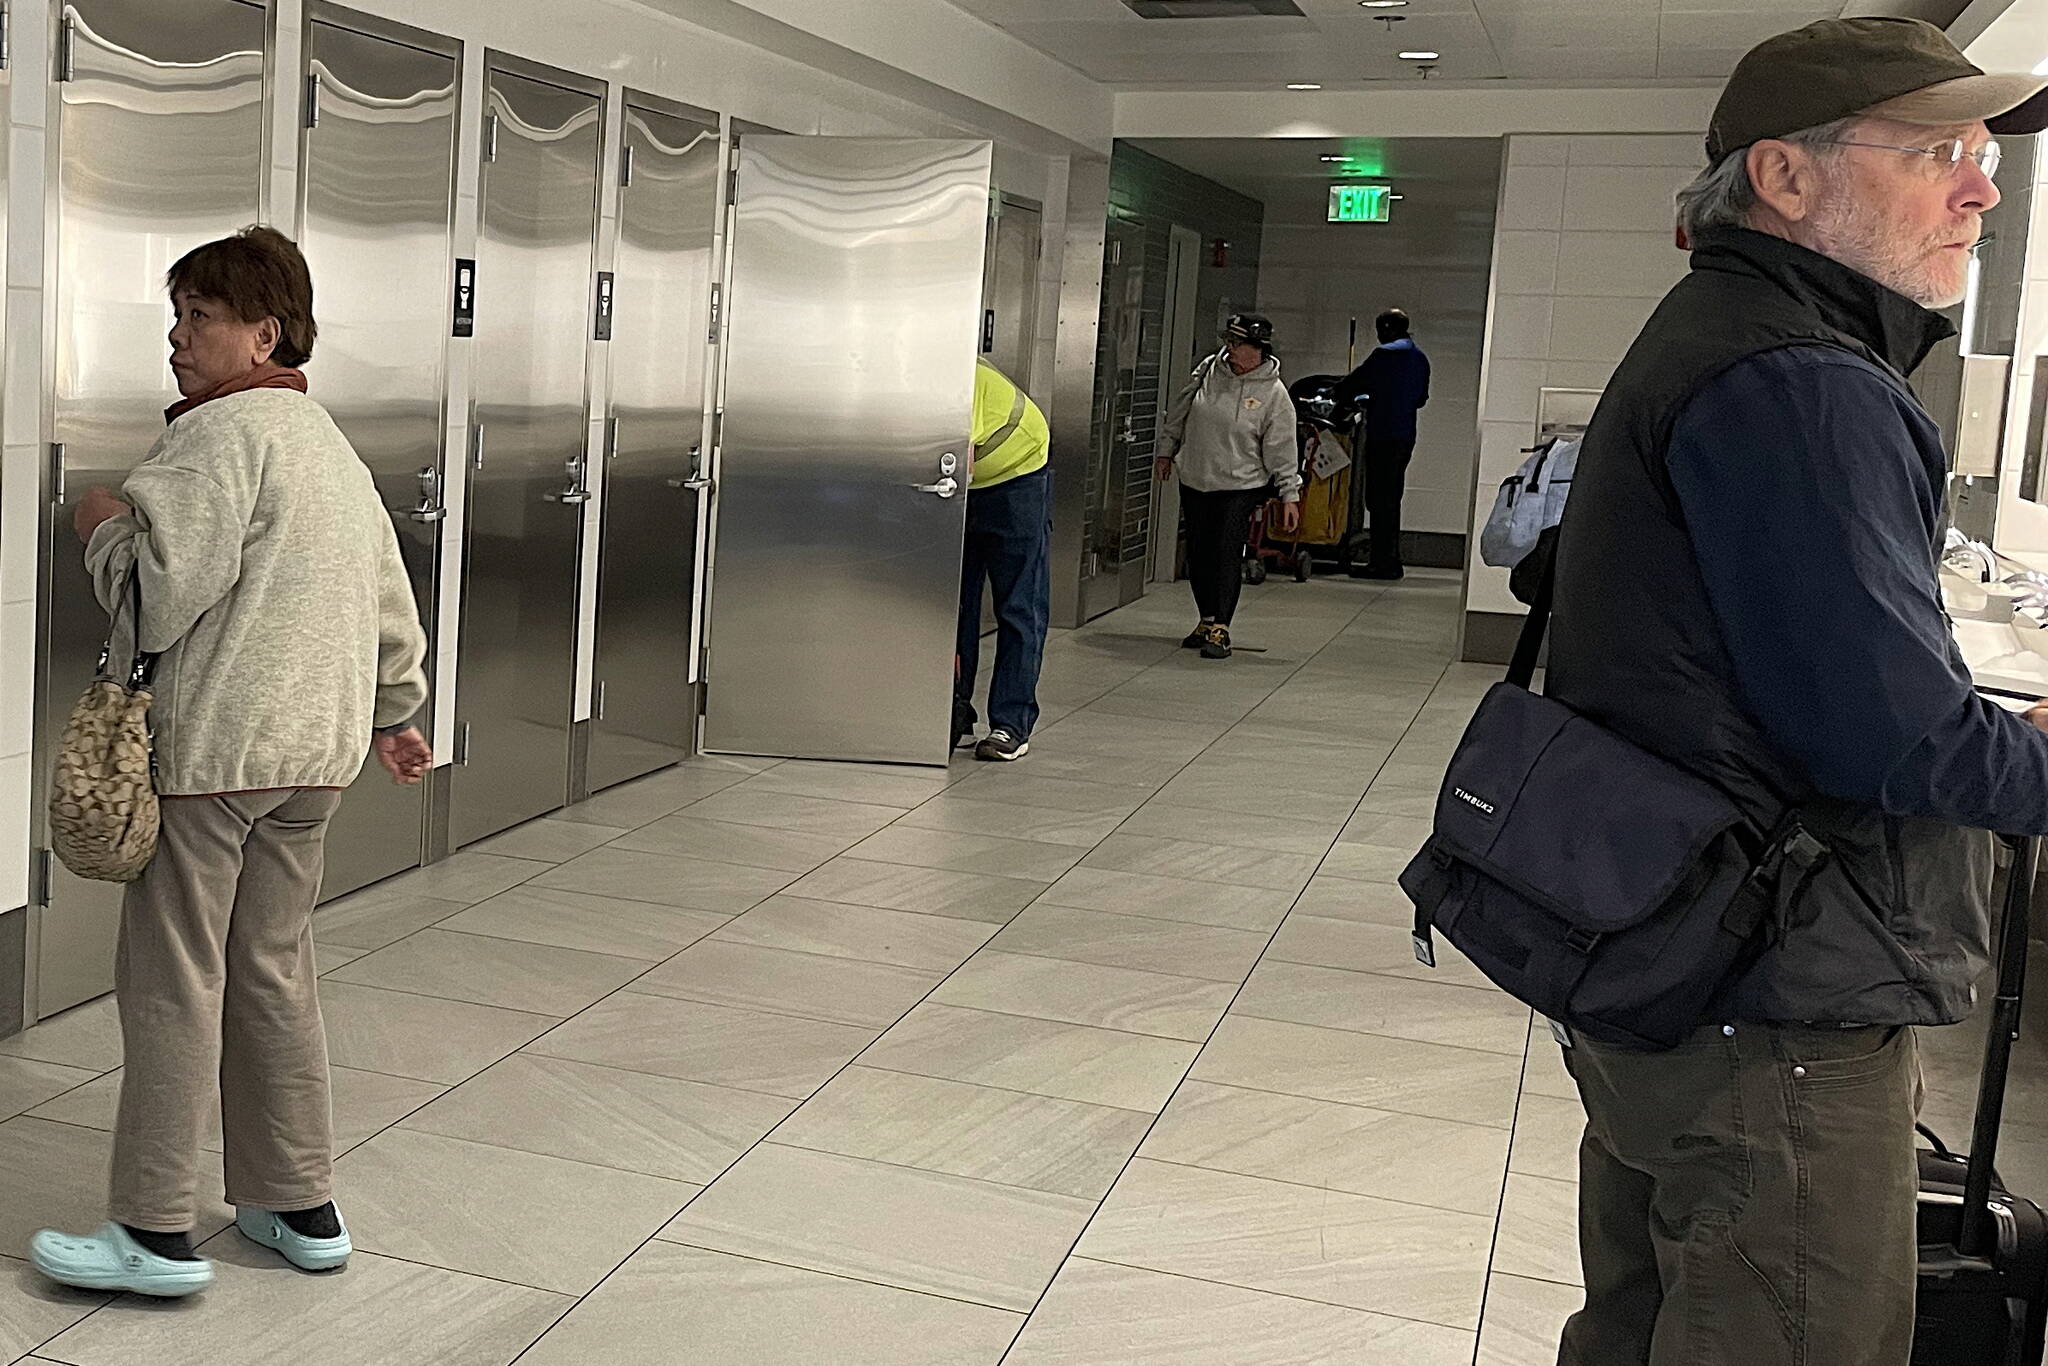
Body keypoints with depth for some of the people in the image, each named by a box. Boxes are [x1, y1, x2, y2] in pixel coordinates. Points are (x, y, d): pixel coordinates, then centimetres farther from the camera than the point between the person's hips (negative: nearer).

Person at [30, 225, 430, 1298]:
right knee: (274, 970, 14)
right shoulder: (333, 445, 18)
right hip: (318, 751, 9)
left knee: (174, 978, -1)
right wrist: (393, 714, 33)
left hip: (215, 747, -9)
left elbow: (162, 589, -18)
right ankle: (299, 1206, 20)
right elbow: (392, 605, 22)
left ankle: (157, 1231, 5)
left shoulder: (219, 431, -11)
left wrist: (104, 526, 1)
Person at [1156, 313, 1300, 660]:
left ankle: (1219, 630, -7)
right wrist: (1168, 452, 19)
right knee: (1198, 556, 10)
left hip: (1240, 487, -5)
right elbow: (1178, 413, 14)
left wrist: (1290, 495, -9)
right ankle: (1207, 620, 25)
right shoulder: (1207, 371, 0)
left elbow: (1283, 450, -7)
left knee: (1227, 556, -11)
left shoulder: (1273, 393, -10)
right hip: (1194, 482, 5)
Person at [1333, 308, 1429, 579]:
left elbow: (1352, 382, -9)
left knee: (1379, 499, -5)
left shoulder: (1385, 354, -10)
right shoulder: (1421, 358, 15)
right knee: (1391, 499, 14)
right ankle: (1391, 560, 16)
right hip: (1406, 436, 8)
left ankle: (1382, 561, -6)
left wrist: (1344, 402, 12)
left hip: (1383, 436, -8)